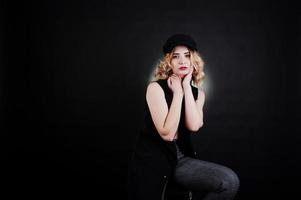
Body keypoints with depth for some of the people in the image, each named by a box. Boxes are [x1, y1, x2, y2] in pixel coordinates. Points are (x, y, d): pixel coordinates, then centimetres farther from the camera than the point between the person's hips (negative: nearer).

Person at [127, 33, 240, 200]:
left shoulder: (198, 93, 5)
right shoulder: (156, 88, -12)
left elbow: (193, 126, -16)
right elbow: (166, 133, -22)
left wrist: (186, 87, -13)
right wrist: (177, 93, -16)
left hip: (181, 158, 5)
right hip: (152, 160, -4)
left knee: (230, 181, -13)